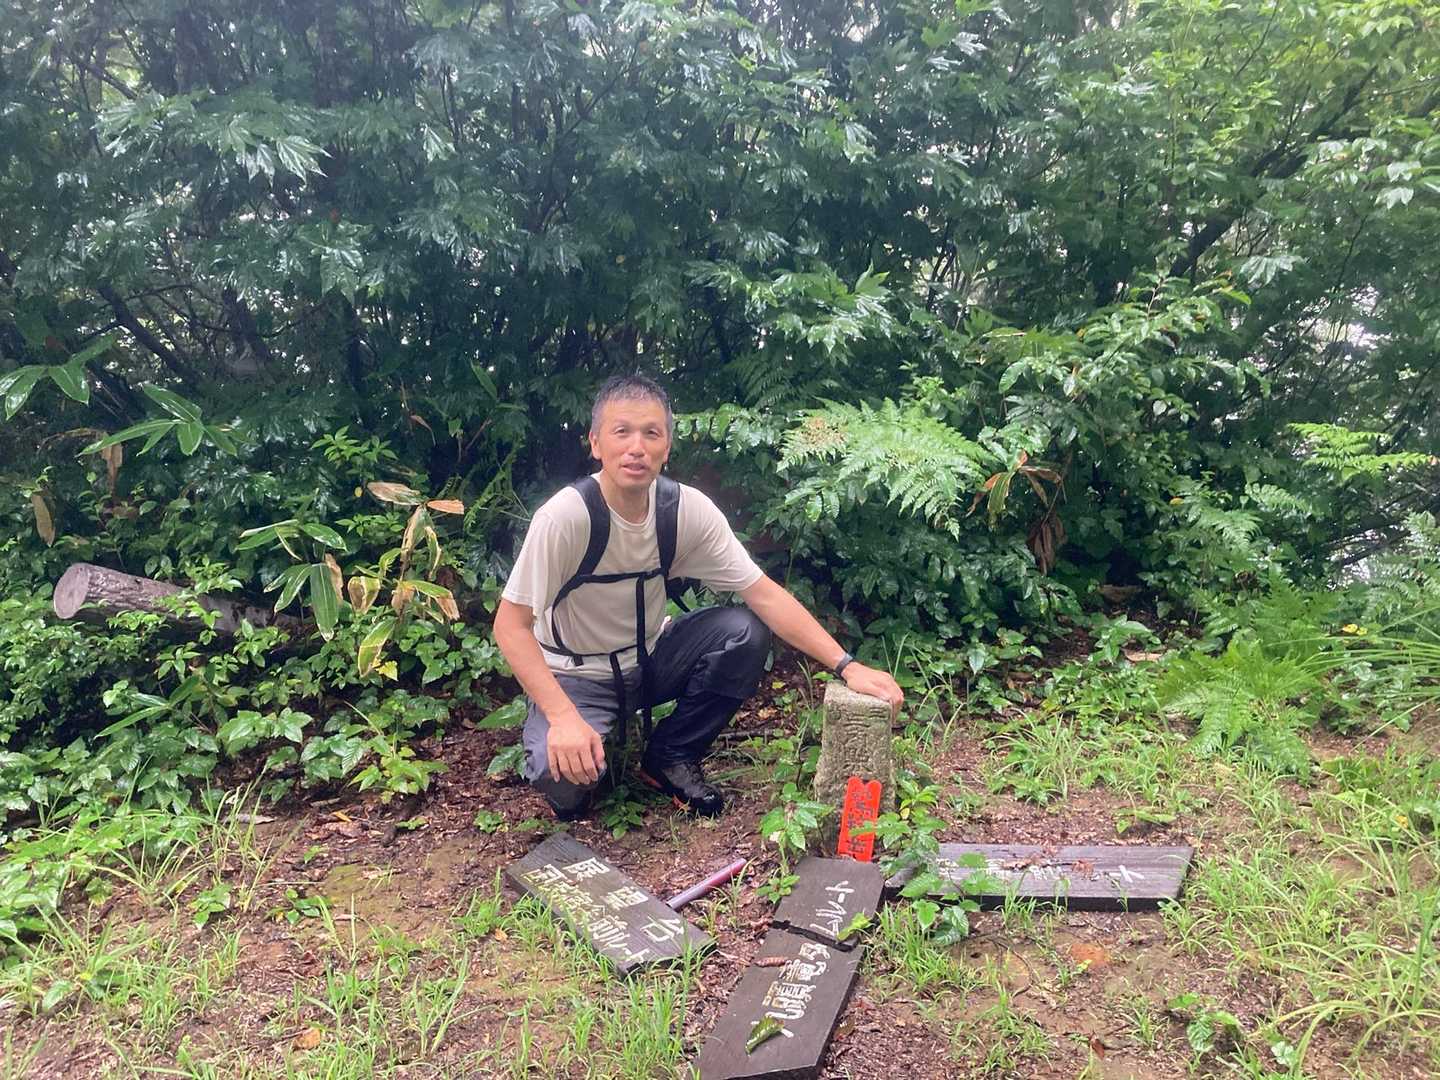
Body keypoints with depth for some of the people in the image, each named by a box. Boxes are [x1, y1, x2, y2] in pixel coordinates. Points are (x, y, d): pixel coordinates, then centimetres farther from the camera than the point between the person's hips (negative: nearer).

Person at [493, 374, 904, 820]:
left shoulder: (688, 508, -16)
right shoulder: (565, 516, -27)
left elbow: (764, 595, -14)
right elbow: (511, 624, -23)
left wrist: (847, 666, -23)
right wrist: (563, 716, -35)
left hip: (648, 658, 4)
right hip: (575, 677, -4)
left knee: (745, 632, -20)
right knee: (563, 773, -33)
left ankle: (669, 758, -1)